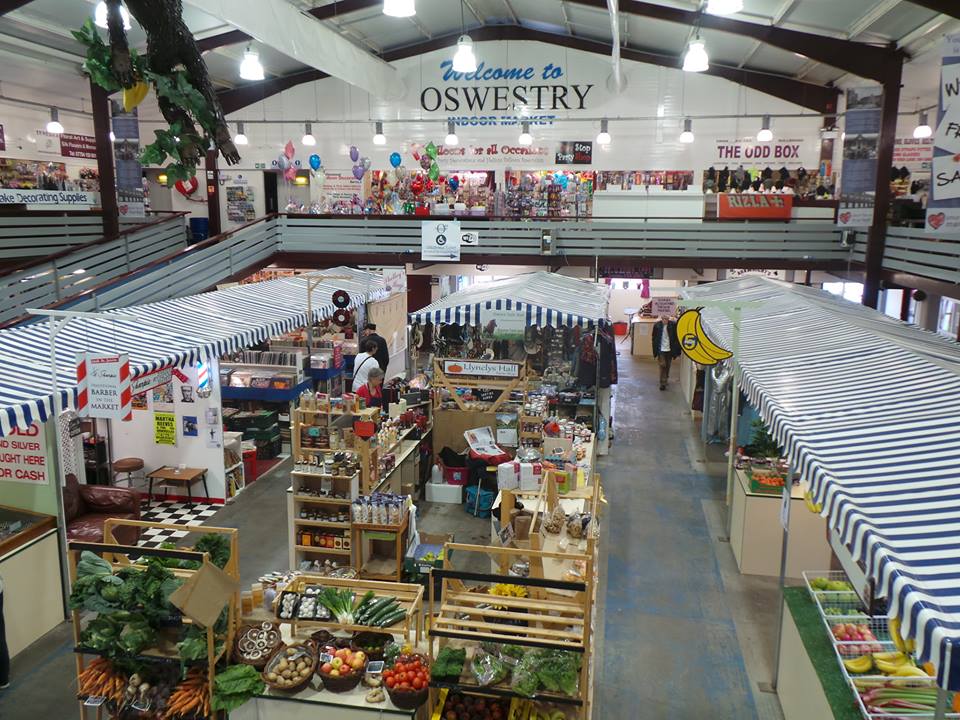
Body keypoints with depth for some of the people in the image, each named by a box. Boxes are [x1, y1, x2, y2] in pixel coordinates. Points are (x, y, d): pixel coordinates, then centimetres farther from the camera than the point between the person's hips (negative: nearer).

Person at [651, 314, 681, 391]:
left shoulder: (673, 325, -10)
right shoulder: (657, 326, -9)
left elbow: (676, 338, -4)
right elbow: (654, 339, 0)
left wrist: (677, 351, -5)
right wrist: (655, 351, -1)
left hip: (669, 350, 1)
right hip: (661, 349, -1)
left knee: (668, 366, 15)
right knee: (662, 366, -6)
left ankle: (666, 379, 35)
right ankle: (663, 383, -3)